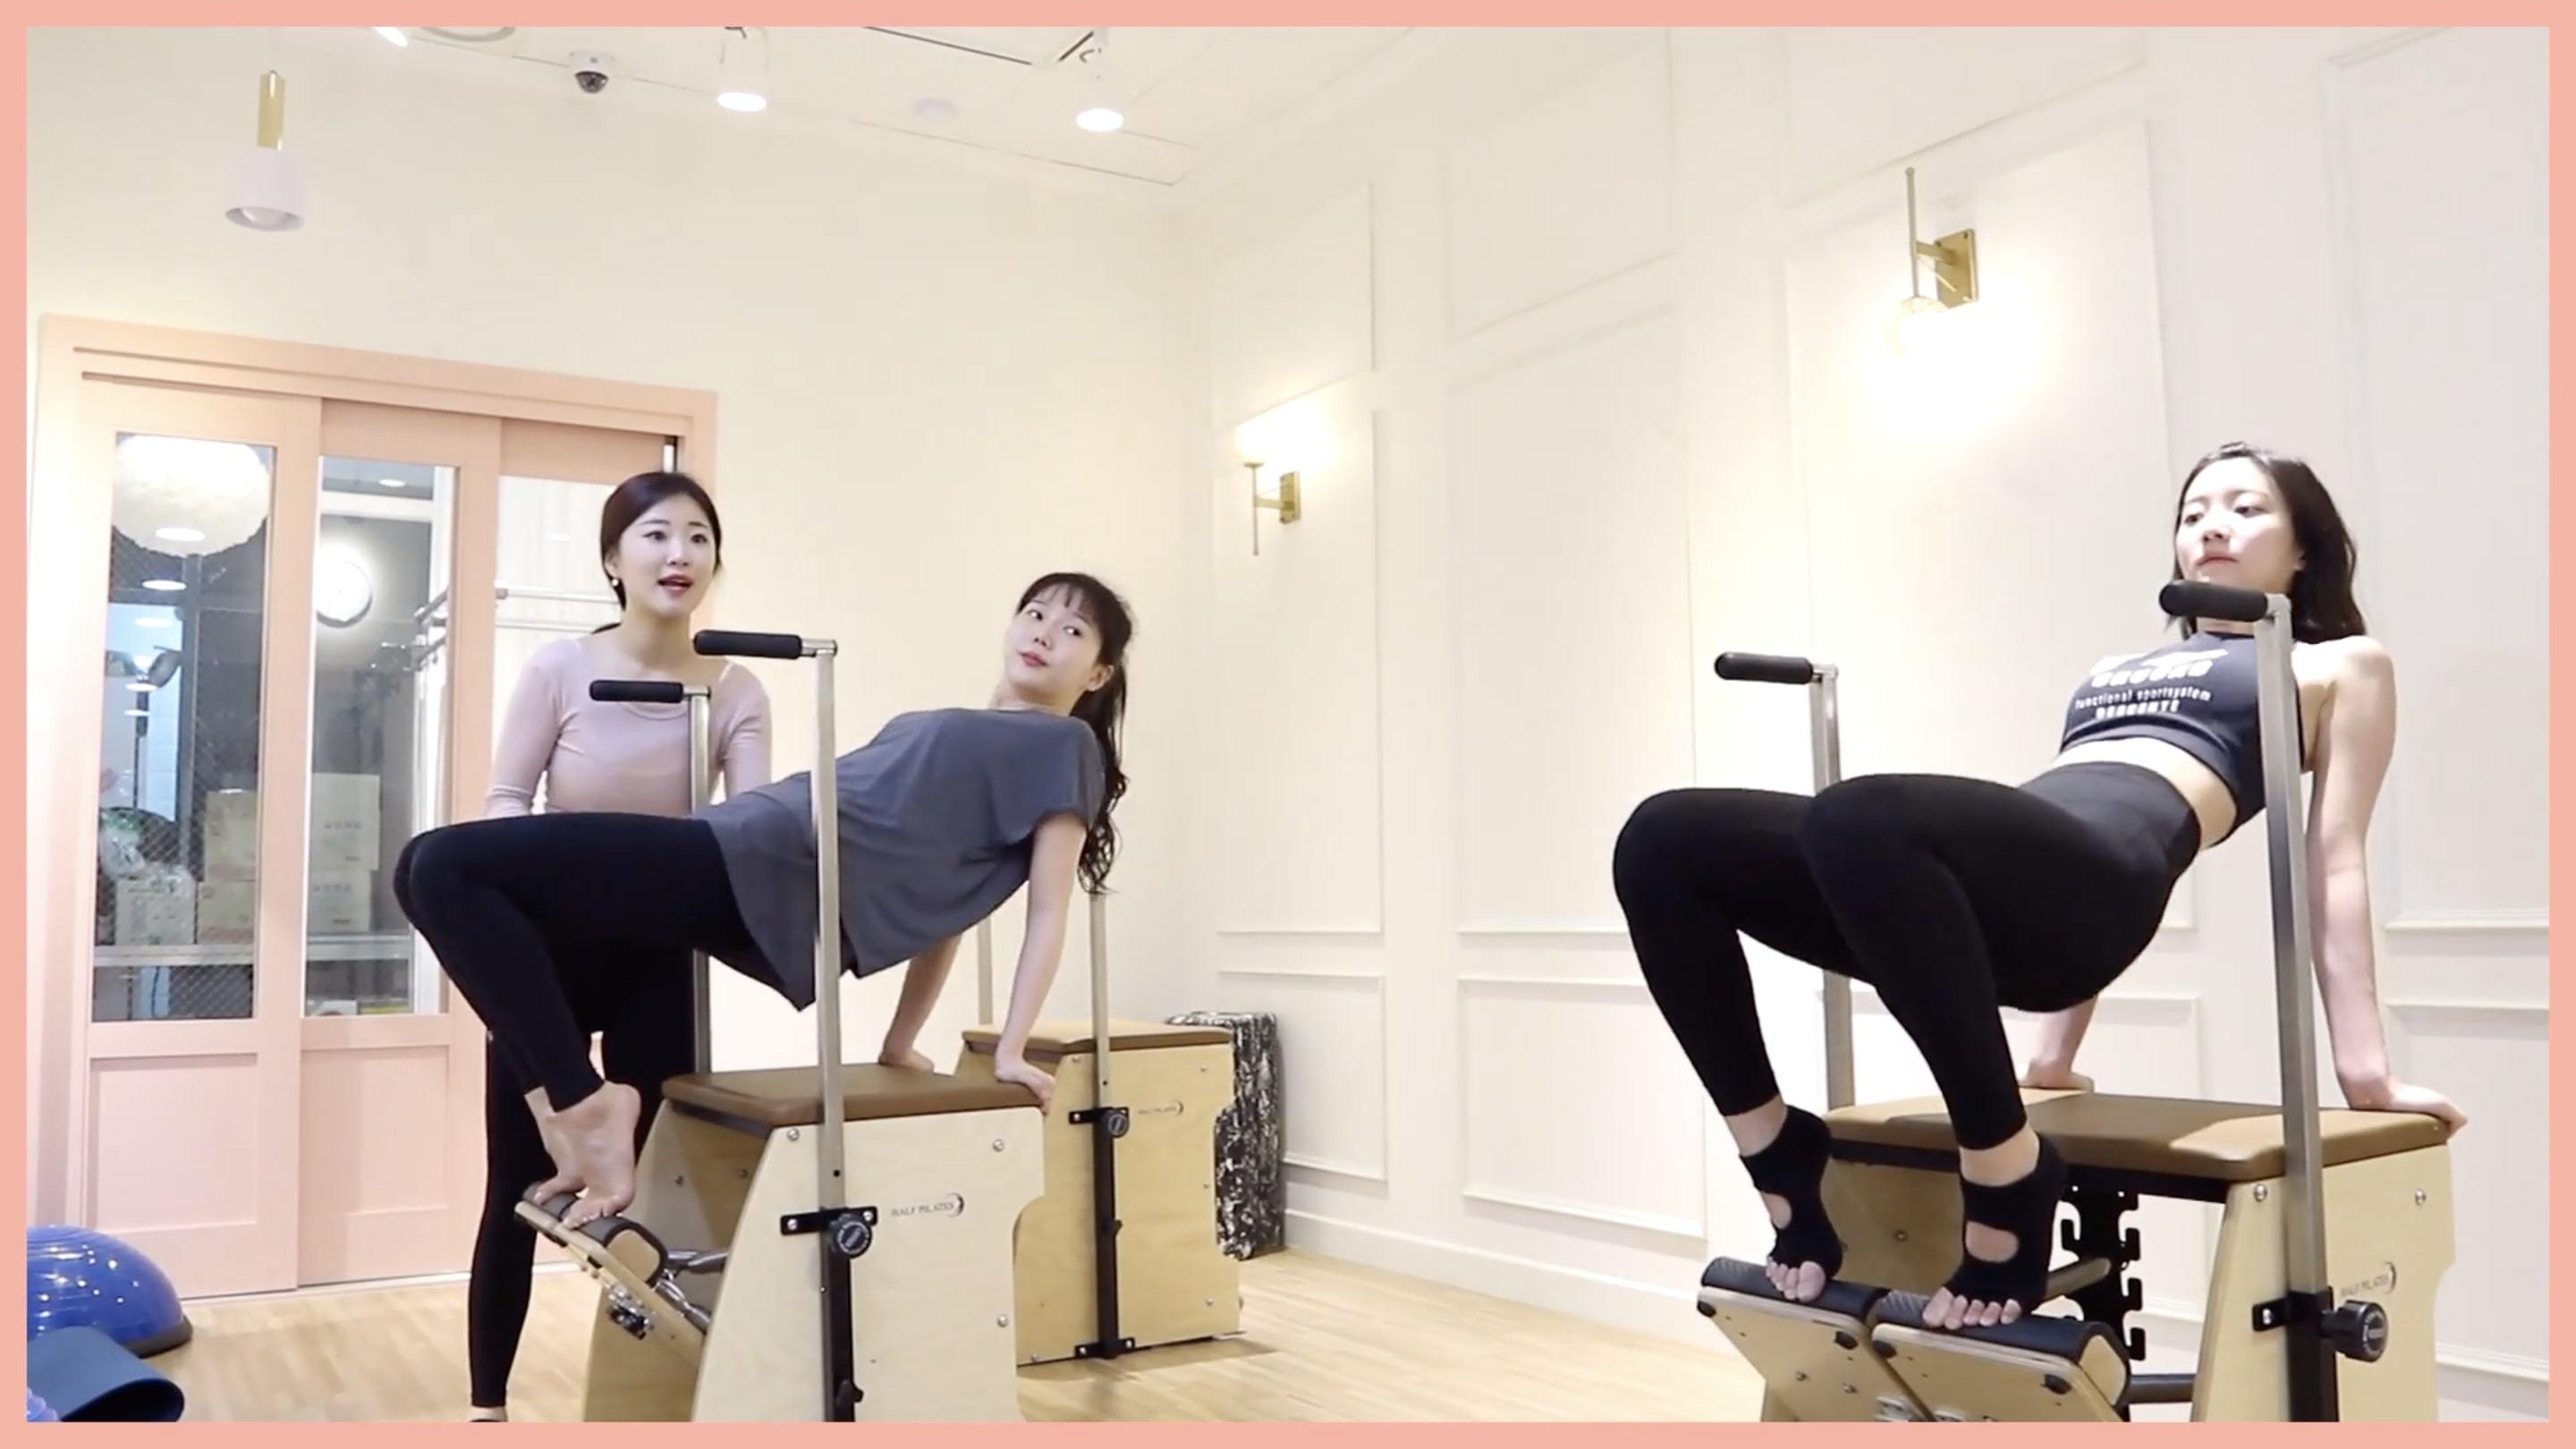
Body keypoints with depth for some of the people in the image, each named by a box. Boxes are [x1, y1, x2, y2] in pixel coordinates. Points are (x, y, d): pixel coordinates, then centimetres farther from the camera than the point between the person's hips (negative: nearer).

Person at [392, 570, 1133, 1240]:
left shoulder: (1064, 744, 7)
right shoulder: (941, 727, 29)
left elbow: (1049, 908, 0)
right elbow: (936, 902, 26)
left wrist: (1010, 1049, -7)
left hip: (777, 878, -10)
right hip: (742, 865, 10)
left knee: (445, 867, -13)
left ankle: (585, 1108, -12)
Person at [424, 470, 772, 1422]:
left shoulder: (735, 693, -6)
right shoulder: (560, 670, -10)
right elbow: (503, 802, -8)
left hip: (659, 960, 2)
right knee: (519, 1184, 5)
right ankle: (488, 1404, 20)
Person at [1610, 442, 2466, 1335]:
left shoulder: (2342, 666, 25)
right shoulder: (2126, 665, 39)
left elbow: (2336, 858, 13)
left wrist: (2364, 1067, 5)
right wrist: (2055, 1053, 29)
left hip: (2094, 881, -7)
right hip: (1977, 884, 7)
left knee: (1859, 819, -39)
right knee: (1663, 841, -13)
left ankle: (2008, 1196, -24)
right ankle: (1793, 1184, -7)